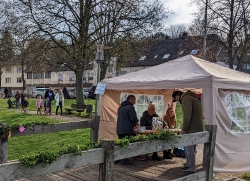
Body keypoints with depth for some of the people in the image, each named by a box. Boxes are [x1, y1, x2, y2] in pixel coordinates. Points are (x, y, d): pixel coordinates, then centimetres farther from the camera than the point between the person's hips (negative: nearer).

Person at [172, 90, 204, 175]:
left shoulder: (185, 98, -9)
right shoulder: (193, 98, 21)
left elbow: (187, 115, -20)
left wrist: (184, 129, -16)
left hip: (192, 128, -10)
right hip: (198, 127, 10)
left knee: (189, 148, -2)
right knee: (187, 146, 19)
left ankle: (192, 170, 6)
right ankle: (188, 165, 28)